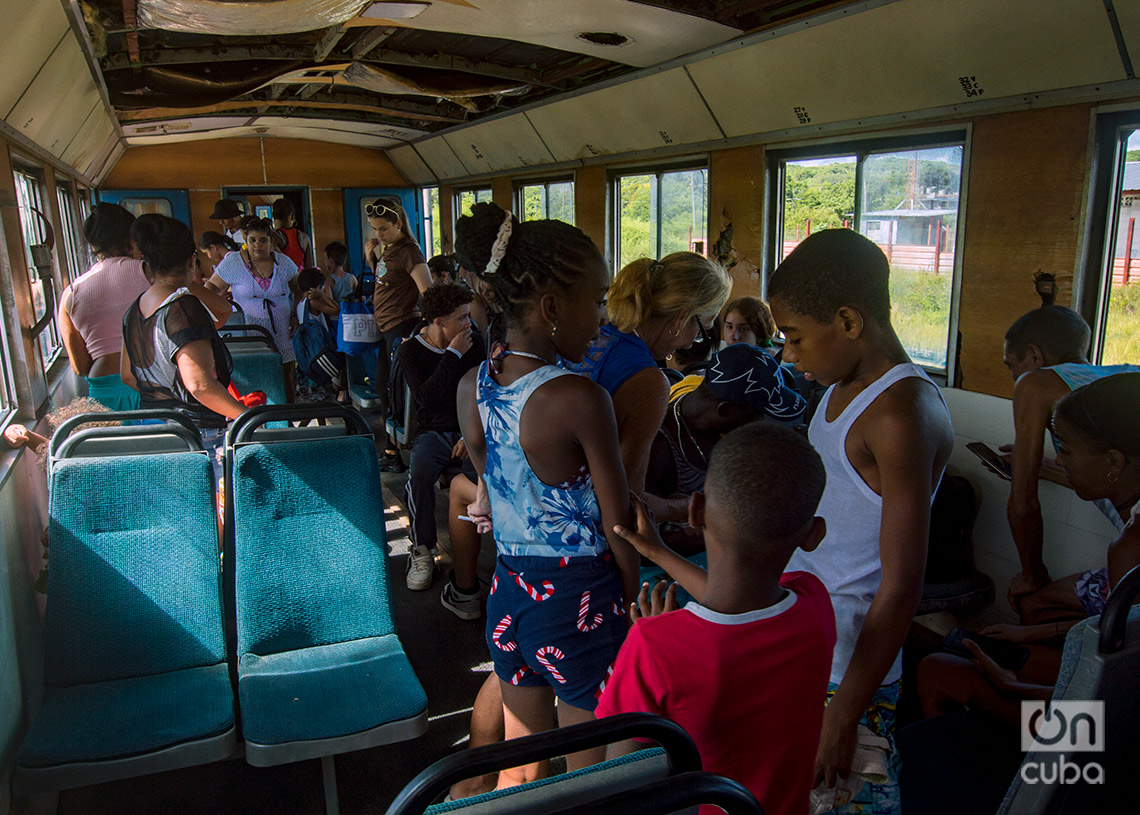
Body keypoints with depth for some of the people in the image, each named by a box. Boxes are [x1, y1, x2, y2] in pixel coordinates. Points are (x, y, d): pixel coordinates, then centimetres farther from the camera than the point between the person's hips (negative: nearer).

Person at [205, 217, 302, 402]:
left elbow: (298, 290, 18)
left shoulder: (283, 262, 5)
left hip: (281, 331, 2)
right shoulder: (233, 262, -2)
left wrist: (296, 314, 7)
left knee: (288, 374, 0)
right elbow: (212, 286, 7)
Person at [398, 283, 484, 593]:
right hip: (432, 432, -1)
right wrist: (453, 355, -15)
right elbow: (425, 398, -17)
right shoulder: (410, 350, -1)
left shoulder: (472, 346, 7)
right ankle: (422, 551, -15)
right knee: (419, 473, -34)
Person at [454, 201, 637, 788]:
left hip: (508, 593, 7)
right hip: (580, 605, -6)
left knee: (519, 769, 25)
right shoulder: (580, 398, -22)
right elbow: (618, 530, -13)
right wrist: (634, 605, 2)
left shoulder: (472, 387, -3)